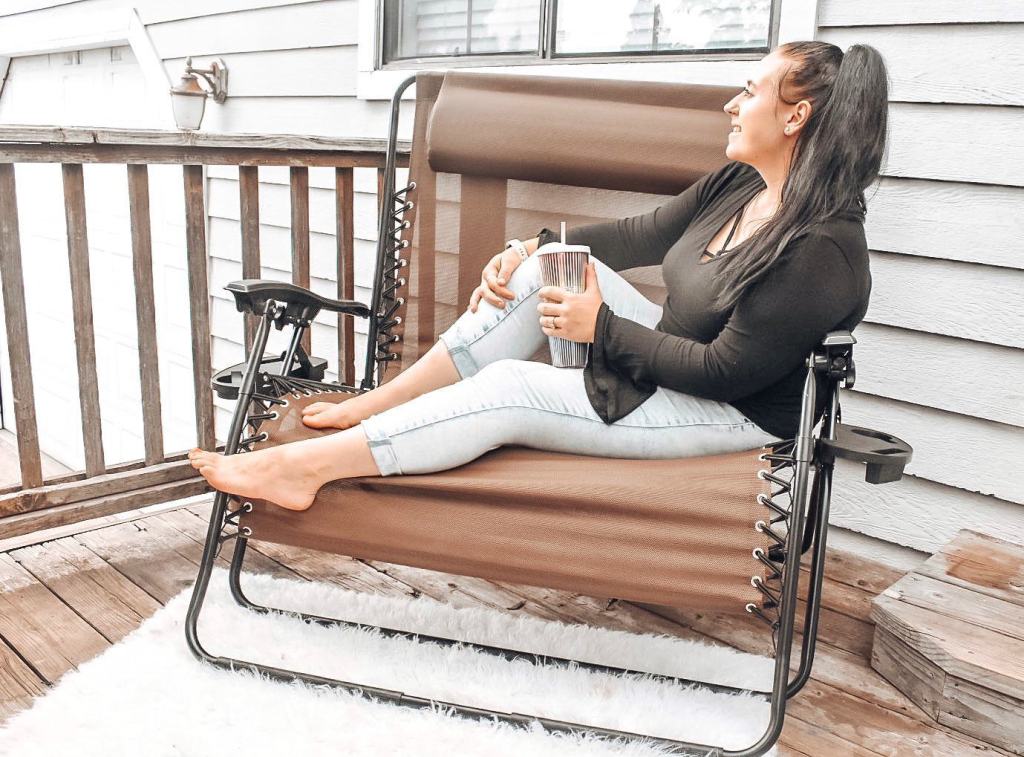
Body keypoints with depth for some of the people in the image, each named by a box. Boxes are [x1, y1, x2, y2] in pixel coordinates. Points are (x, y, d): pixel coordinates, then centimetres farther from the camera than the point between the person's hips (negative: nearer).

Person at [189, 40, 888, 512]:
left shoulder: (823, 248, -24)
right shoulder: (738, 183, 3)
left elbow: (725, 371, -25)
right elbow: (646, 233, 12)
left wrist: (602, 326, -20)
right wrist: (536, 246, 1)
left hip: (731, 415, -8)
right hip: (669, 360, 8)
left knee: (508, 387, -22)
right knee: (547, 267, -10)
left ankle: (303, 467, -17)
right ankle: (373, 407, -7)